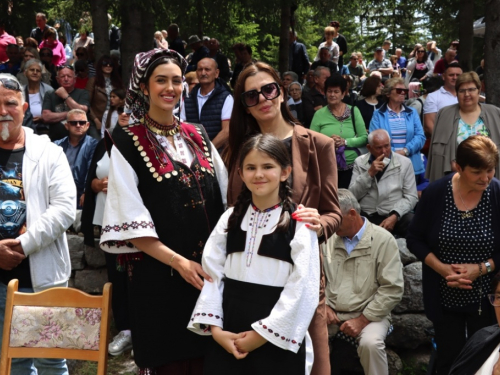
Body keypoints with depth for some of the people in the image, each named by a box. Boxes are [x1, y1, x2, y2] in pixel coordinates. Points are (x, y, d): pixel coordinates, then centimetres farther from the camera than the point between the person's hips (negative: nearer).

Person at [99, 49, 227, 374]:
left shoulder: (198, 136, 11)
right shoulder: (128, 142, -4)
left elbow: (226, 197, 13)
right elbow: (131, 221, -10)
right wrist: (179, 262, -16)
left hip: (210, 271, 4)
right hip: (159, 274, -4)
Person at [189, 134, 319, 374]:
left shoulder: (299, 223, -8)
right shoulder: (230, 218, 5)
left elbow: (302, 288, -12)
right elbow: (212, 274, 2)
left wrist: (263, 333, -12)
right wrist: (214, 327, -7)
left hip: (277, 339, -3)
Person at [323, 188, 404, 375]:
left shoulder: (383, 240, -7)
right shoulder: (329, 238, 8)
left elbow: (392, 289, -12)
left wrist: (363, 319, -15)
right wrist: (324, 305, -4)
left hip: (369, 314, -4)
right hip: (331, 312, 4)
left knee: (370, 343, -33)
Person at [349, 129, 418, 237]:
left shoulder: (404, 163, 7)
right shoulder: (360, 162, 10)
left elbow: (411, 197, 0)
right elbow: (352, 195, 2)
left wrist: (395, 216, -16)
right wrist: (369, 174, -8)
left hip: (395, 214, -1)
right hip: (366, 216, 1)